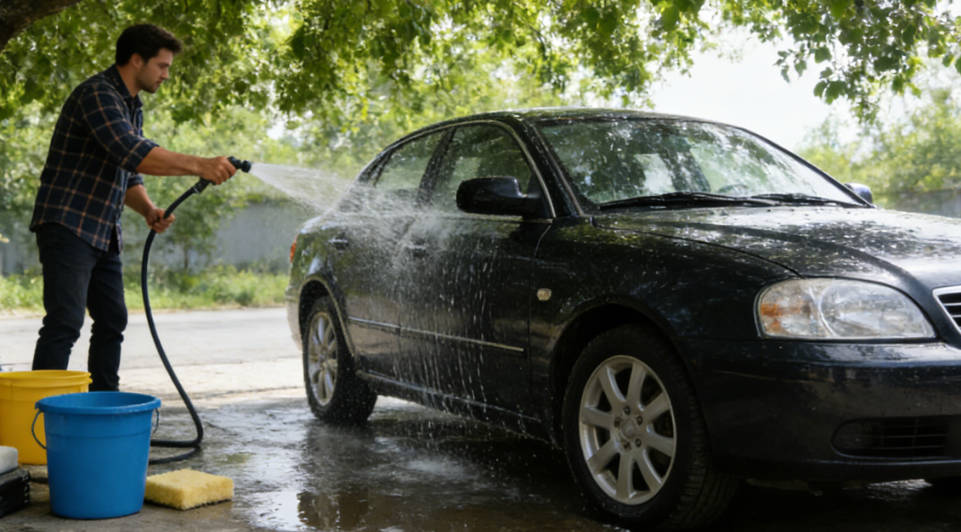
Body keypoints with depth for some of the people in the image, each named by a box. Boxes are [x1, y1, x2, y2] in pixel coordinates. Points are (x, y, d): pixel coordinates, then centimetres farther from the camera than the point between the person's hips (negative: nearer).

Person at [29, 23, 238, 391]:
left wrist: (149, 211, 0)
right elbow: (132, 153, -29)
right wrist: (200, 166, -32)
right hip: (68, 227, -10)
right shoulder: (97, 94, -14)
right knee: (64, 324, -14)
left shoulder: (132, 108, 17)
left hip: (104, 235, 10)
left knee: (112, 322, 11)